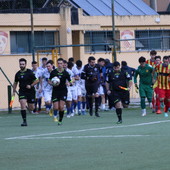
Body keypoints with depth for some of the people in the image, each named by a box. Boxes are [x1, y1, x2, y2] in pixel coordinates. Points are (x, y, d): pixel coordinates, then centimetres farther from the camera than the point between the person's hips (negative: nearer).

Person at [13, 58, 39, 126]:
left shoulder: (30, 72, -8)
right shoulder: (18, 74, 5)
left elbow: (36, 80, -5)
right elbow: (15, 83, 19)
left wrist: (31, 86, -17)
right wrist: (14, 91, 14)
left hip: (30, 92, -2)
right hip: (22, 92, 2)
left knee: (31, 108, 4)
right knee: (23, 105, -17)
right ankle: (24, 121, -13)